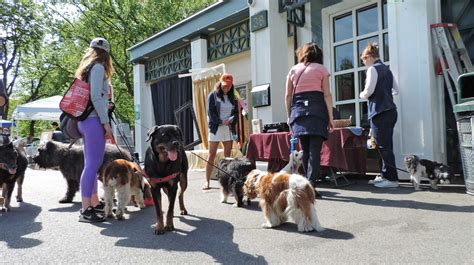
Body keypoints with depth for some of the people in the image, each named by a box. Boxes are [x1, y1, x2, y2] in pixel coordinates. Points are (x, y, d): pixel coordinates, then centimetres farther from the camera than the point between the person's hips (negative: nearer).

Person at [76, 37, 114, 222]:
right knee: (93, 164, -11)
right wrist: (106, 122, -16)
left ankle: (94, 203, 21)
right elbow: (96, 97, -16)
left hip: (85, 120, 10)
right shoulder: (98, 67, -5)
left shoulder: (86, 68, 22)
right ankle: (86, 210, -10)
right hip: (94, 120, -10)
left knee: (91, 164, 12)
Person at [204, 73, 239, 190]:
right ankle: (207, 181, 1)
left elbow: (236, 112, 11)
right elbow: (211, 112, -5)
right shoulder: (213, 96, 2)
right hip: (215, 128, -3)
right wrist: (221, 121, -16)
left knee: (228, 155, 2)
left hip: (229, 128, 4)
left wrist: (231, 120, -10)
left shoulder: (232, 97, 14)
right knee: (212, 155, -3)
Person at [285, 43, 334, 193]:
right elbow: (327, 94, 1)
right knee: (315, 150, -6)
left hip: (298, 109, 3)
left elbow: (288, 95, 12)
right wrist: (330, 118, 0)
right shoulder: (321, 69, 10)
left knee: (305, 150, 10)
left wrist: (289, 116, 18)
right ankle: (311, 185, -14)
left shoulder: (294, 70, 16)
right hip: (317, 109, -3)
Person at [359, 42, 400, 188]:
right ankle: (385, 175, 20)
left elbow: (368, 91, -14)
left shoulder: (373, 69, -8)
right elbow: (396, 90, 22)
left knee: (383, 146, -4)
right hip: (390, 110, 9)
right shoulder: (386, 69, 17)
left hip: (380, 112, -9)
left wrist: (361, 95, 5)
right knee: (386, 145, 12)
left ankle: (392, 179, 0)